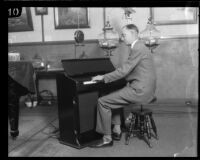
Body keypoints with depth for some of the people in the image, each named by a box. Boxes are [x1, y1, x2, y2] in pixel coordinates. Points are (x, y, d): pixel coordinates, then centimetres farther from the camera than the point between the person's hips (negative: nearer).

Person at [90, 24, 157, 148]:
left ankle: (107, 139, 1)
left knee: (103, 102, -9)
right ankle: (117, 132, 22)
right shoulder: (139, 46, 18)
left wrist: (103, 77, -10)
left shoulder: (138, 48, -15)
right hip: (144, 88, 11)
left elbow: (124, 71, -19)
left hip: (140, 91, -11)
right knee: (112, 98, 23)